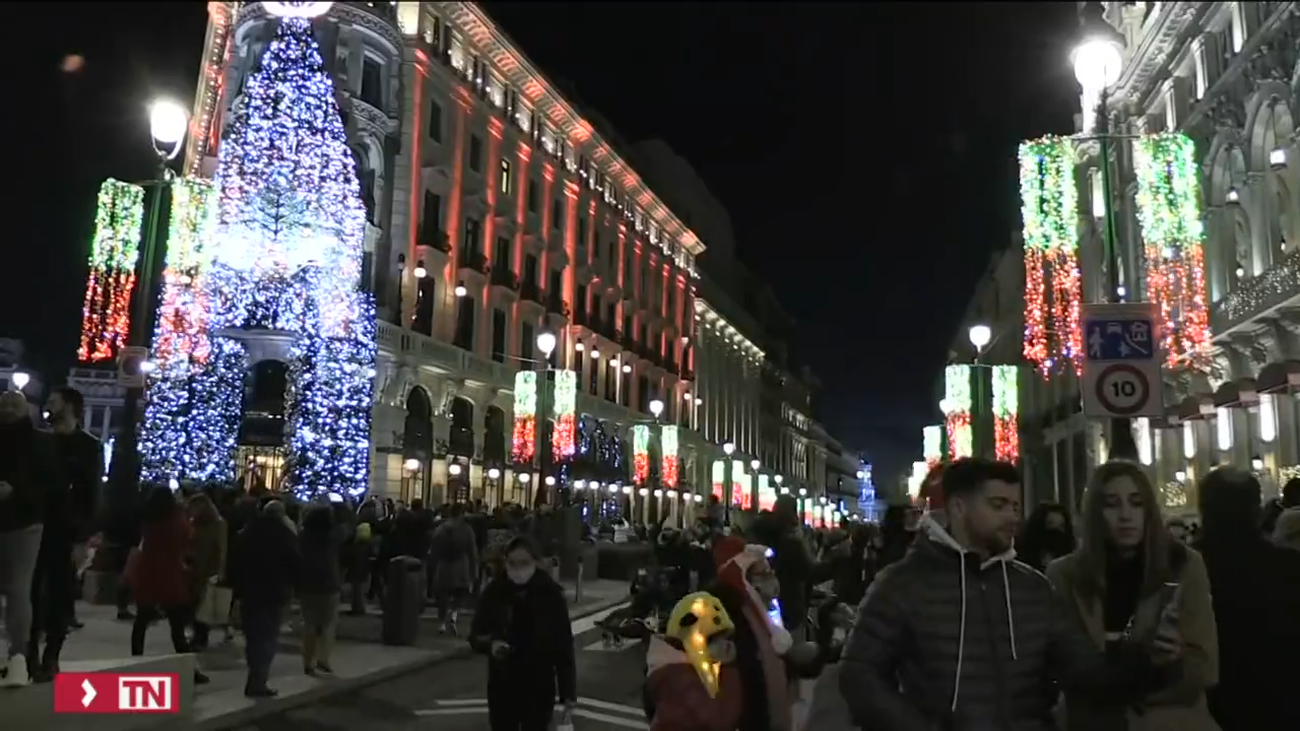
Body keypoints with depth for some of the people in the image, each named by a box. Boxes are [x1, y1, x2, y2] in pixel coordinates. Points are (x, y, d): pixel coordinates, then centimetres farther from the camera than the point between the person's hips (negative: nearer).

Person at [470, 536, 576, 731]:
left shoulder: (551, 594, -10)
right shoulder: (493, 592, -6)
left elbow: (564, 645, -5)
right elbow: (475, 635, 2)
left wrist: (569, 693, -6)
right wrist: (490, 643, -22)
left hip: (539, 688, -1)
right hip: (502, 687, 2)